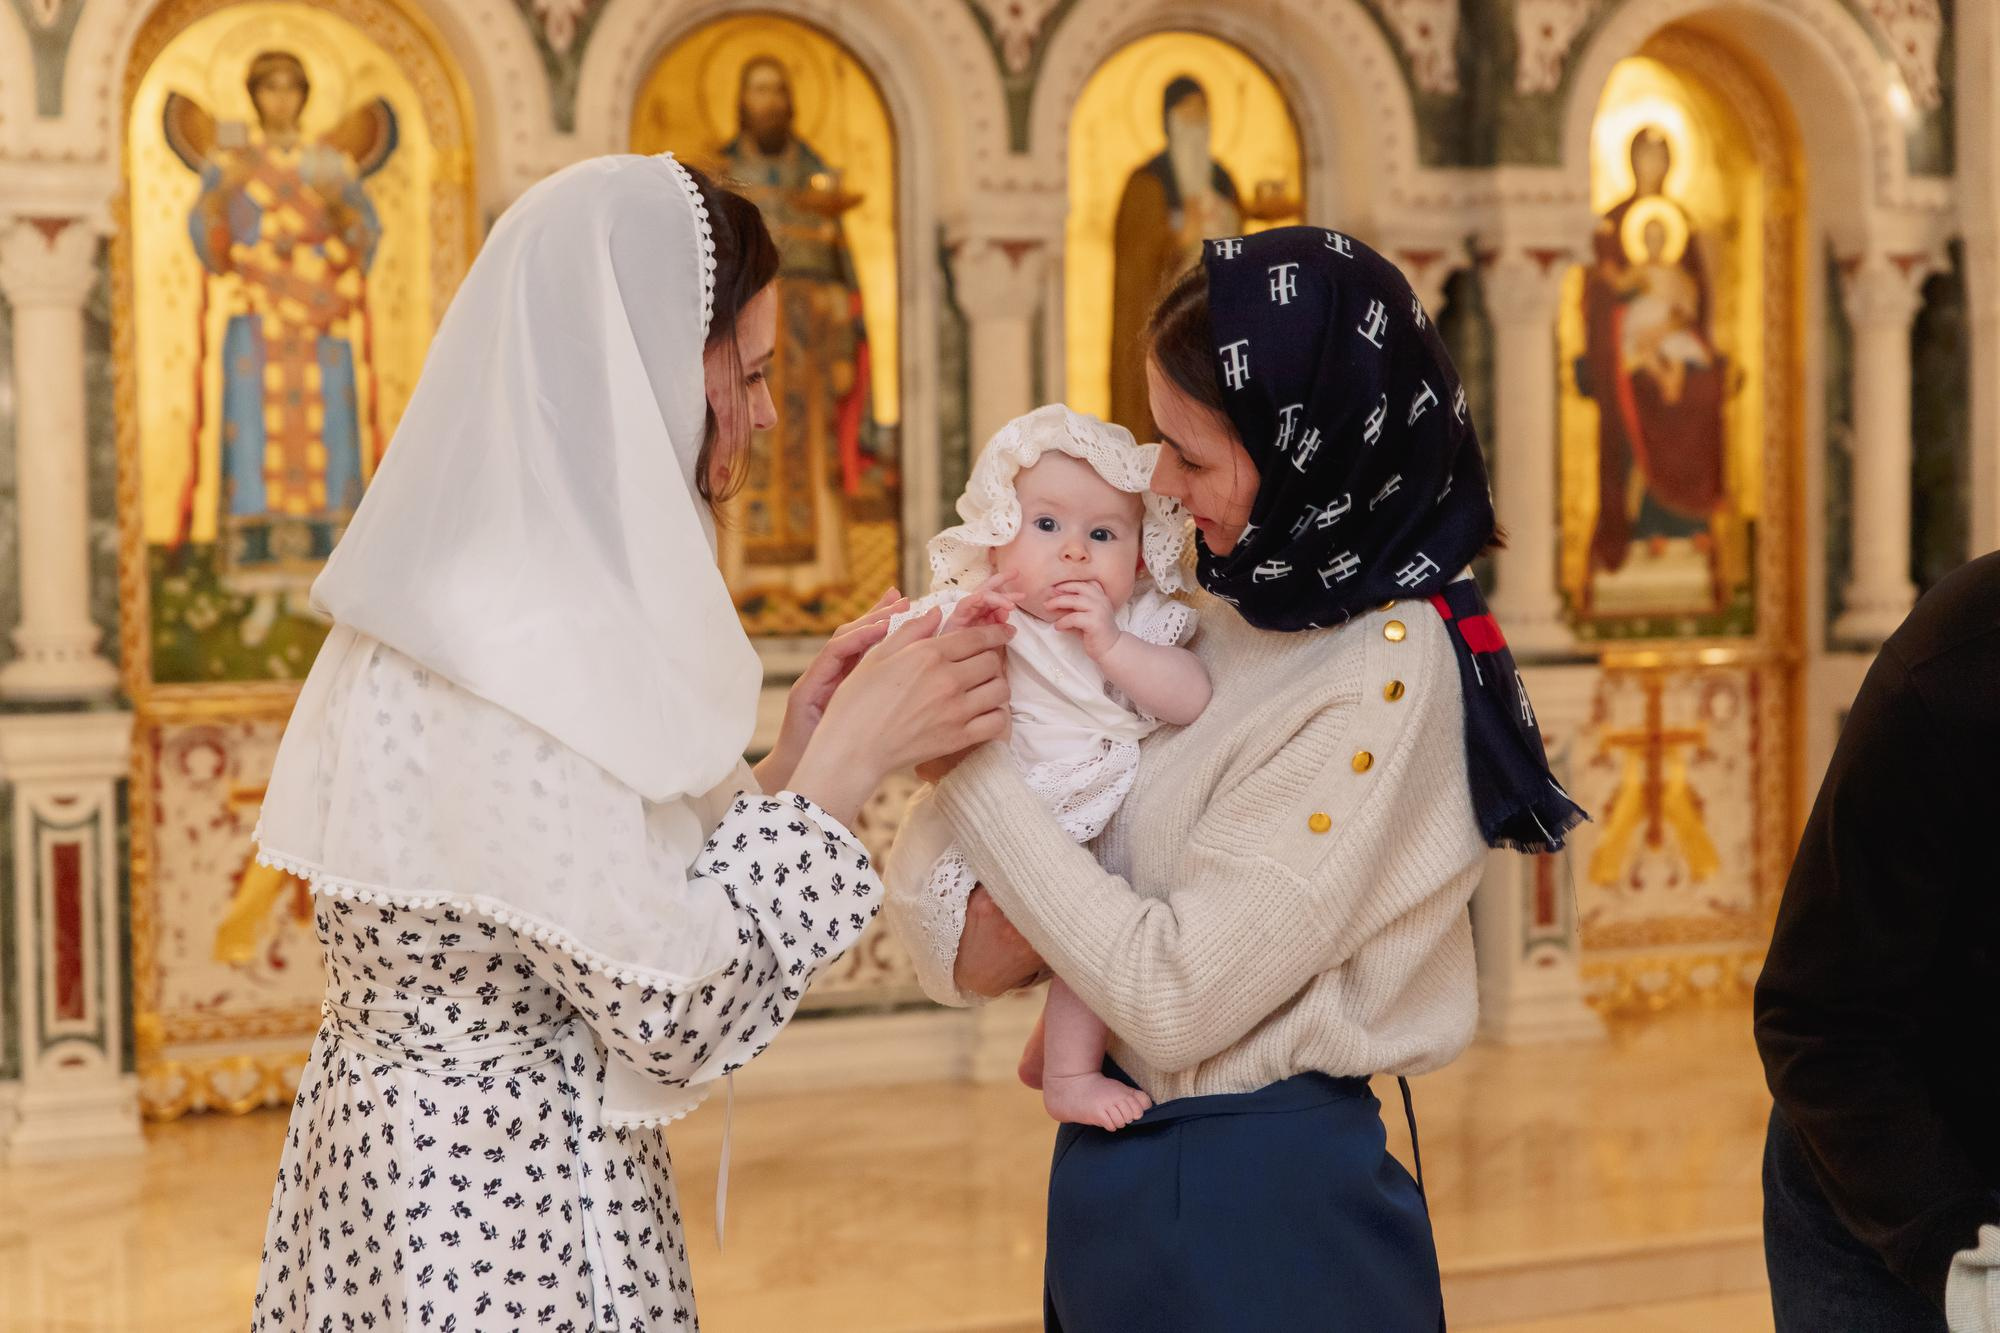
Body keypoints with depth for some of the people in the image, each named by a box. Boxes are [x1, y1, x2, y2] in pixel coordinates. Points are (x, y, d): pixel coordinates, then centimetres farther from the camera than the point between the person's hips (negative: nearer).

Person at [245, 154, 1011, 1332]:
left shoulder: (475, 588, 6)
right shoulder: (519, 649, -24)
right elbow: (678, 1008, -21)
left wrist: (799, 757, 0)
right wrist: (851, 757, -16)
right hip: (500, 1220, -9)